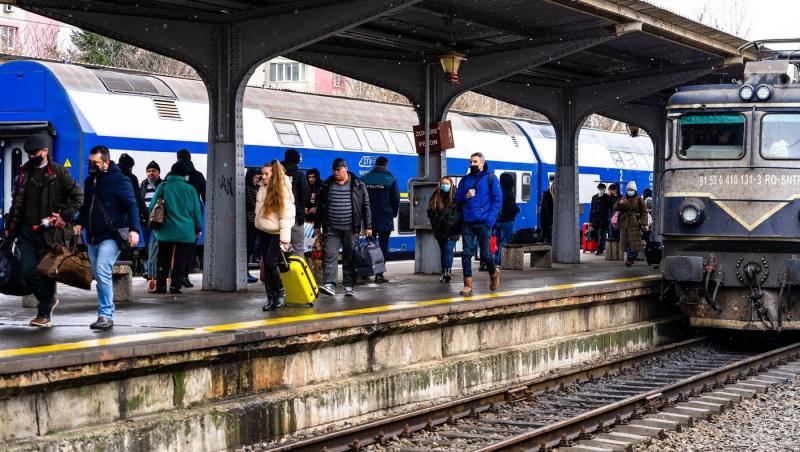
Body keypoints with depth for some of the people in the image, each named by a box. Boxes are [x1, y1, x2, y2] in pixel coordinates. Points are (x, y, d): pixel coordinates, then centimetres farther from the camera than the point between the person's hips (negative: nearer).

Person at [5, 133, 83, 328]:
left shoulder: (57, 172, -2)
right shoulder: (24, 173, 13)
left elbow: (78, 196, -5)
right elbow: (17, 202, 21)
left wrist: (65, 216, -11)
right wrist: (9, 226, 18)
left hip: (49, 231, -5)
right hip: (27, 230, 5)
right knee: (28, 271, 0)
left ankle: (45, 314, 7)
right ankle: (49, 300, 24)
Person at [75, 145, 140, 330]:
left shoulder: (119, 180, -8)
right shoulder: (90, 181, 15)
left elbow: (132, 205, -13)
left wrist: (134, 229, -24)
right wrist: (80, 222, 9)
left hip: (110, 237, -8)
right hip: (93, 237, 9)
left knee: (102, 273, -20)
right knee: (99, 276, 10)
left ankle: (106, 316, -20)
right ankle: (106, 314, 18)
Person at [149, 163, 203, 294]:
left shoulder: (163, 187, -2)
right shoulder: (190, 189, -3)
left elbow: (152, 207, 1)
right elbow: (197, 211, 3)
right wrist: (198, 228, 15)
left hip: (166, 232, 1)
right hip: (186, 233, -1)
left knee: (163, 261, 11)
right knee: (180, 262, 5)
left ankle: (160, 285, 9)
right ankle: (175, 286, 0)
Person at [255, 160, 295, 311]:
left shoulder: (283, 191, -15)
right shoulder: (263, 188, 5)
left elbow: (286, 216, -17)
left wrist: (285, 239, -20)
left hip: (277, 233, -7)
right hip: (263, 231, 7)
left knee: (270, 263, -13)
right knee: (266, 265, 5)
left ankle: (280, 293, 6)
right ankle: (271, 297, 11)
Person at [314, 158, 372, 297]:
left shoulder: (358, 186, 2)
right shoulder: (327, 185, 7)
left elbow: (366, 206, 4)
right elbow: (320, 206, 12)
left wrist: (367, 227, 1)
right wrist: (317, 226, 10)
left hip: (350, 228, -1)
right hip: (331, 228, 1)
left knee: (350, 258, 4)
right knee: (330, 256, -8)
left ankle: (349, 286, 10)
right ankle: (329, 285, -12)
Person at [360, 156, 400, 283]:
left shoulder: (364, 179, 3)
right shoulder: (390, 179, -5)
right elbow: (396, 199, -5)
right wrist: (393, 214, 10)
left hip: (368, 219, 3)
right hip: (385, 219, -3)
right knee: (383, 245, 1)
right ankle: (379, 274, -4)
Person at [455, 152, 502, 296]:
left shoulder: (490, 179, 1)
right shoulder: (465, 179, 13)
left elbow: (497, 200, -3)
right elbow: (457, 198, 17)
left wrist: (490, 220, -13)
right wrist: (465, 196, -6)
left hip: (483, 223, -3)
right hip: (467, 223, 4)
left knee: (485, 254, 2)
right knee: (466, 254, -3)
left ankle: (494, 273, 33)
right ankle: (468, 286, 0)